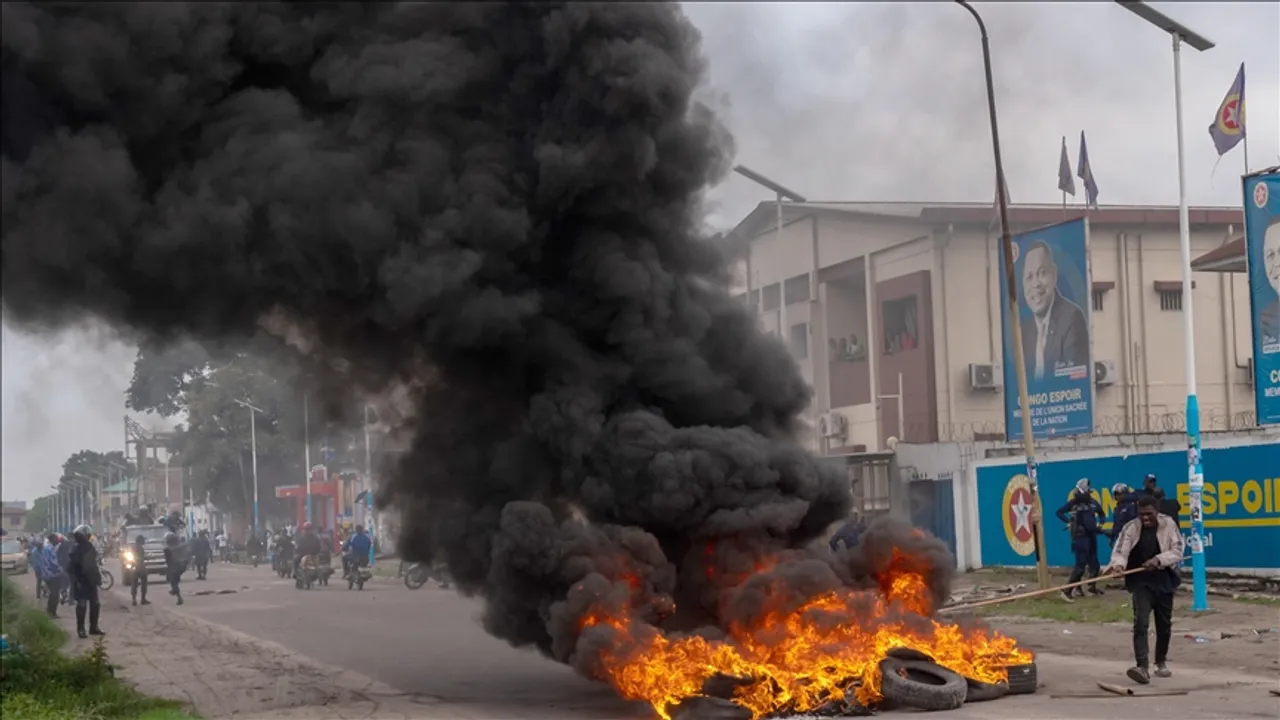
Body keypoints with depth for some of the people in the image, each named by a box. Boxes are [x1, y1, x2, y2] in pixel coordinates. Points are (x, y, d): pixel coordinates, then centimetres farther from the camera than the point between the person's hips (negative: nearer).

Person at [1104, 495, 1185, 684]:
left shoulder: (1169, 524, -6)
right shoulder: (1131, 528, -8)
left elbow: (1177, 551, -8)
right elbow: (1120, 551, -16)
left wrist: (1158, 560, -25)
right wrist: (1117, 564, -39)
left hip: (1164, 579, 2)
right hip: (1140, 580, -2)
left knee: (1164, 624, 14)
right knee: (1141, 622, -18)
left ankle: (1161, 662, 35)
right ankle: (1142, 666, -27)